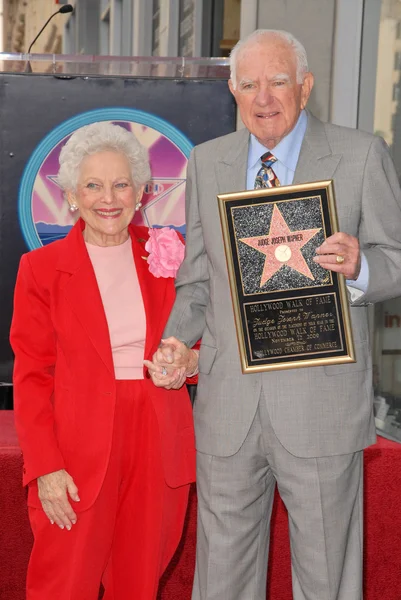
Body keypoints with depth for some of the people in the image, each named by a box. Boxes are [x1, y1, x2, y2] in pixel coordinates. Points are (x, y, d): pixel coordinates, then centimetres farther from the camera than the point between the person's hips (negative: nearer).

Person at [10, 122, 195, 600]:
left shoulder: (168, 254, 6)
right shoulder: (41, 267, 0)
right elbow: (31, 377, -1)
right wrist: (46, 467, -10)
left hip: (158, 447, 2)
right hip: (79, 454, -2)